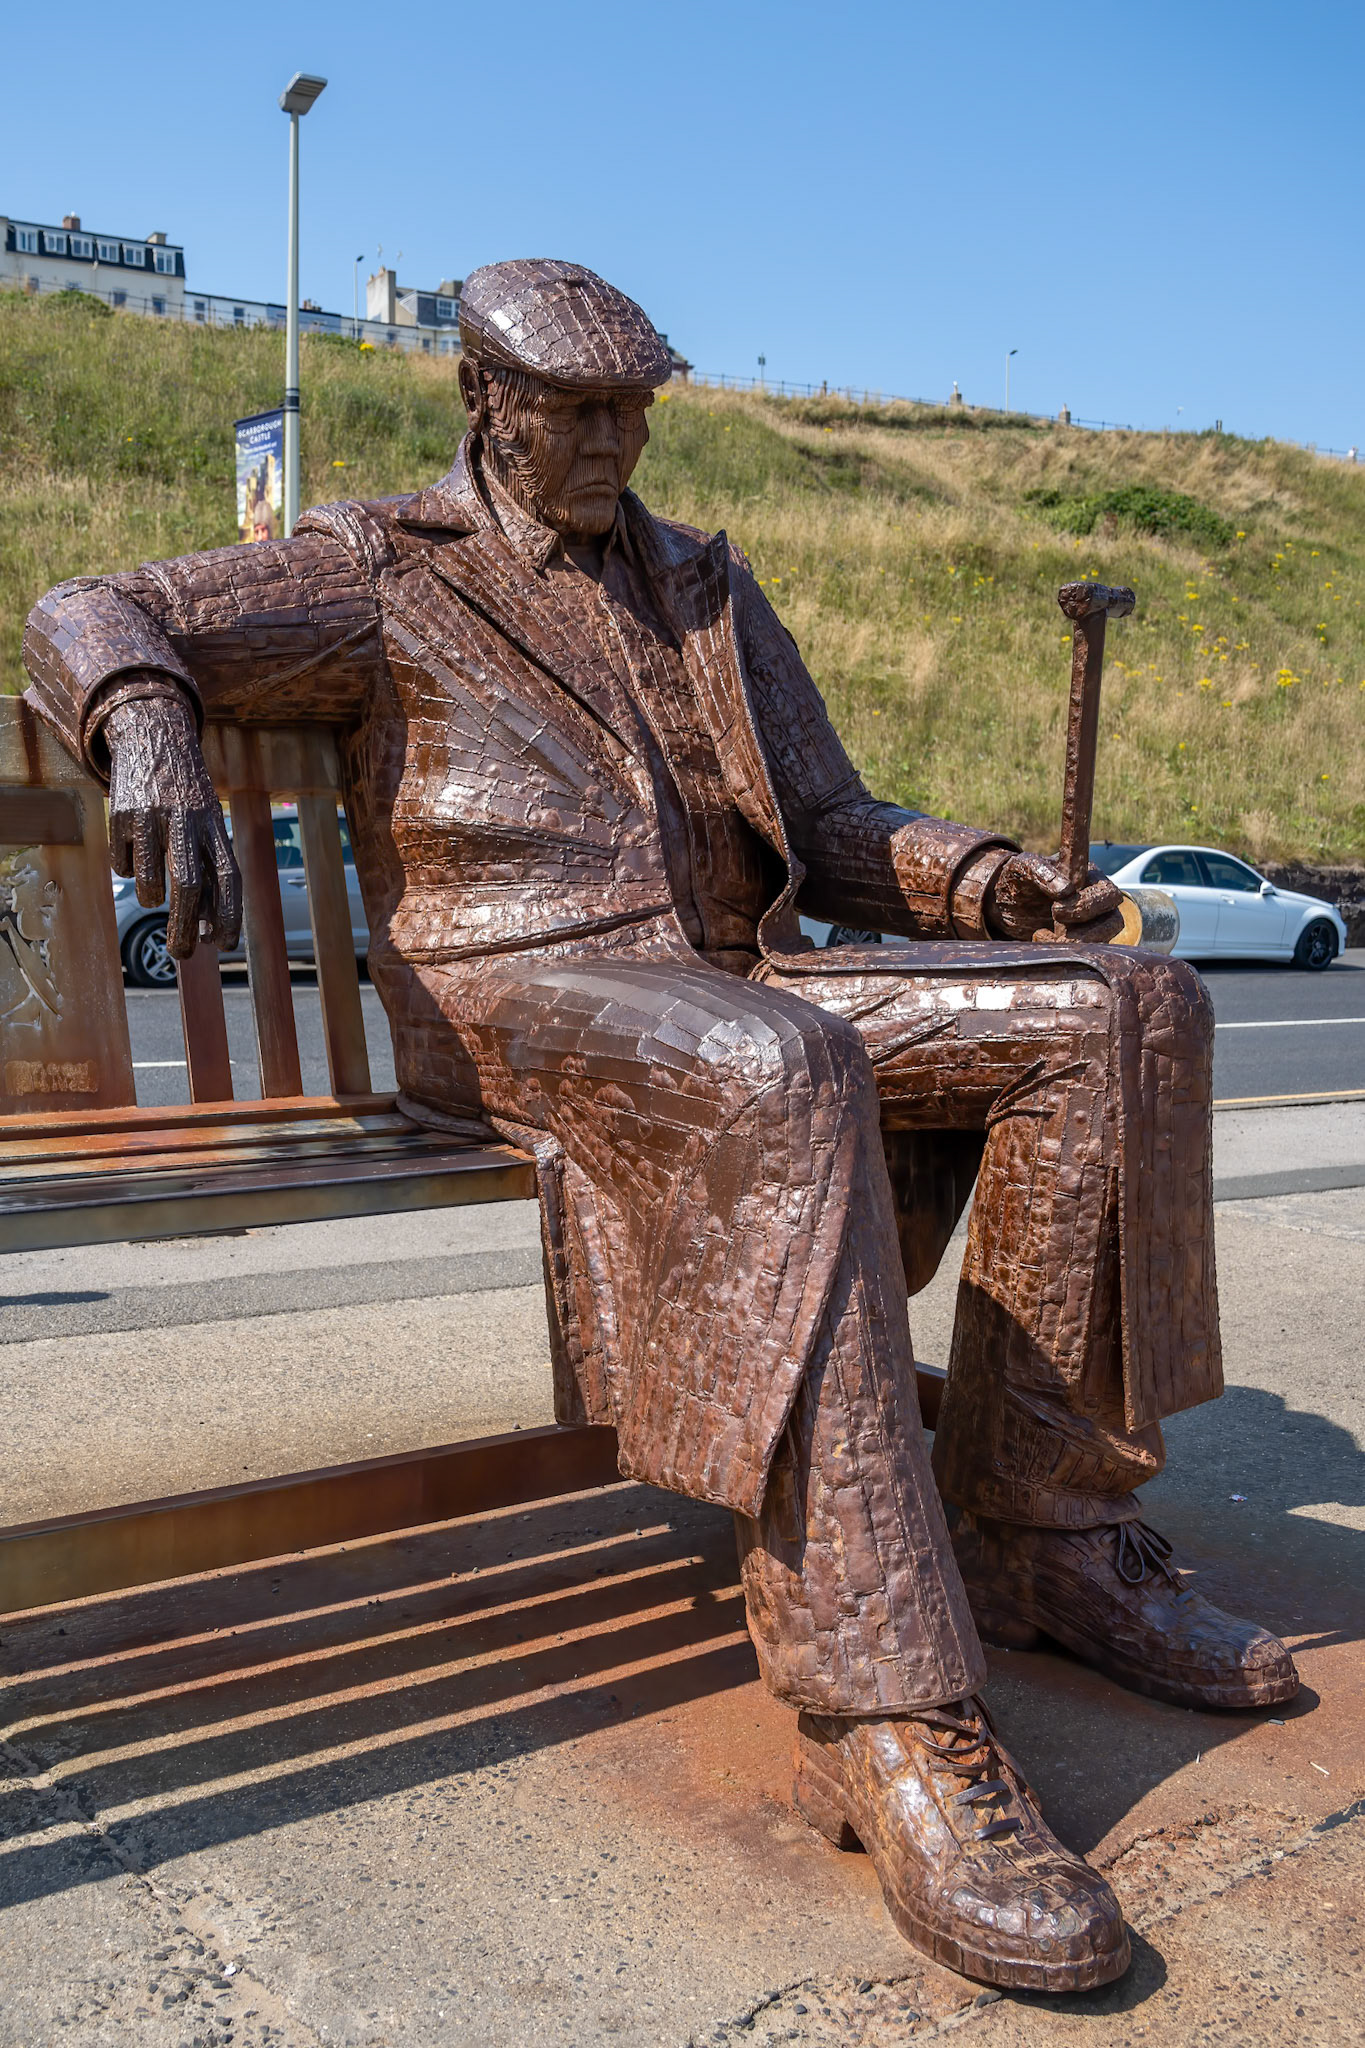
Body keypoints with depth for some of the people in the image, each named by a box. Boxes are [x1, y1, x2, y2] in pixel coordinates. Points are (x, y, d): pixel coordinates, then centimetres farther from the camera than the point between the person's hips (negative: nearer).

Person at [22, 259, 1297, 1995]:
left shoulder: (704, 589, 24)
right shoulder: (387, 573, 10)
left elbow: (828, 835, 17)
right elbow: (89, 617, 4)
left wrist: (986, 879, -5)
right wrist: (149, 723, -22)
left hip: (726, 988, 6)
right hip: (509, 998, -6)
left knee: (1119, 1013, -10)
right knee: (779, 1078, -41)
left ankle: (1037, 1537, -11)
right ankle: (887, 1718, -38)